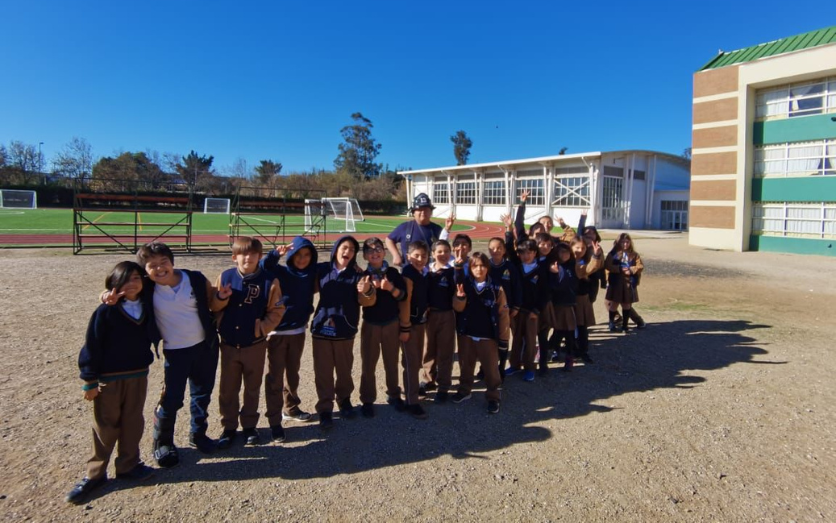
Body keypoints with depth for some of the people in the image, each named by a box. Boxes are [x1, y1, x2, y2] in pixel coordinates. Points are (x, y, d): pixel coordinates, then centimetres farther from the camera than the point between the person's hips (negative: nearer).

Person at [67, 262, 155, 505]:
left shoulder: (146, 308, 0)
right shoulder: (106, 311, -12)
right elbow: (92, 346, -10)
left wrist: (145, 363, 5)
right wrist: (90, 380, -10)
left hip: (138, 376, 4)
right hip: (109, 378, -4)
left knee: (133, 422, 12)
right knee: (106, 427, 7)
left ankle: (128, 466, 27)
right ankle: (95, 474, 21)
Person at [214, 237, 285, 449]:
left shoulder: (269, 280, -11)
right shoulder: (225, 277, -4)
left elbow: (276, 311, -7)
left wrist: (261, 328, -17)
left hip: (255, 345, -1)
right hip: (228, 344, 2)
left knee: (252, 388, 14)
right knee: (227, 389, 12)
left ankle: (249, 426, 32)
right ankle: (229, 427, 30)